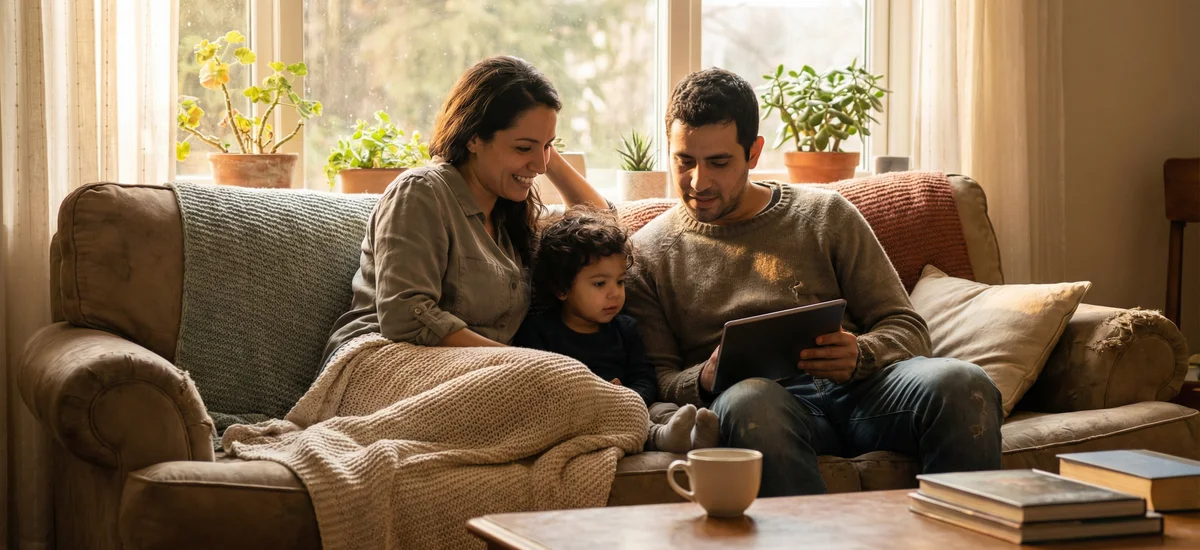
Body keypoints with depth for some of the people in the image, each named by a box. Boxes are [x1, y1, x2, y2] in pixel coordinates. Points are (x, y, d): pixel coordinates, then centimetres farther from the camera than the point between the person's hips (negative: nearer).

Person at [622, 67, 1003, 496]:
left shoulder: (826, 215, 19)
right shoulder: (648, 252, 17)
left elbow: (906, 328, 14)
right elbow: (656, 381, 10)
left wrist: (860, 355, -9)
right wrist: (704, 379, -14)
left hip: (857, 389, 2)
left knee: (961, 384, -31)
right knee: (748, 400, -41)